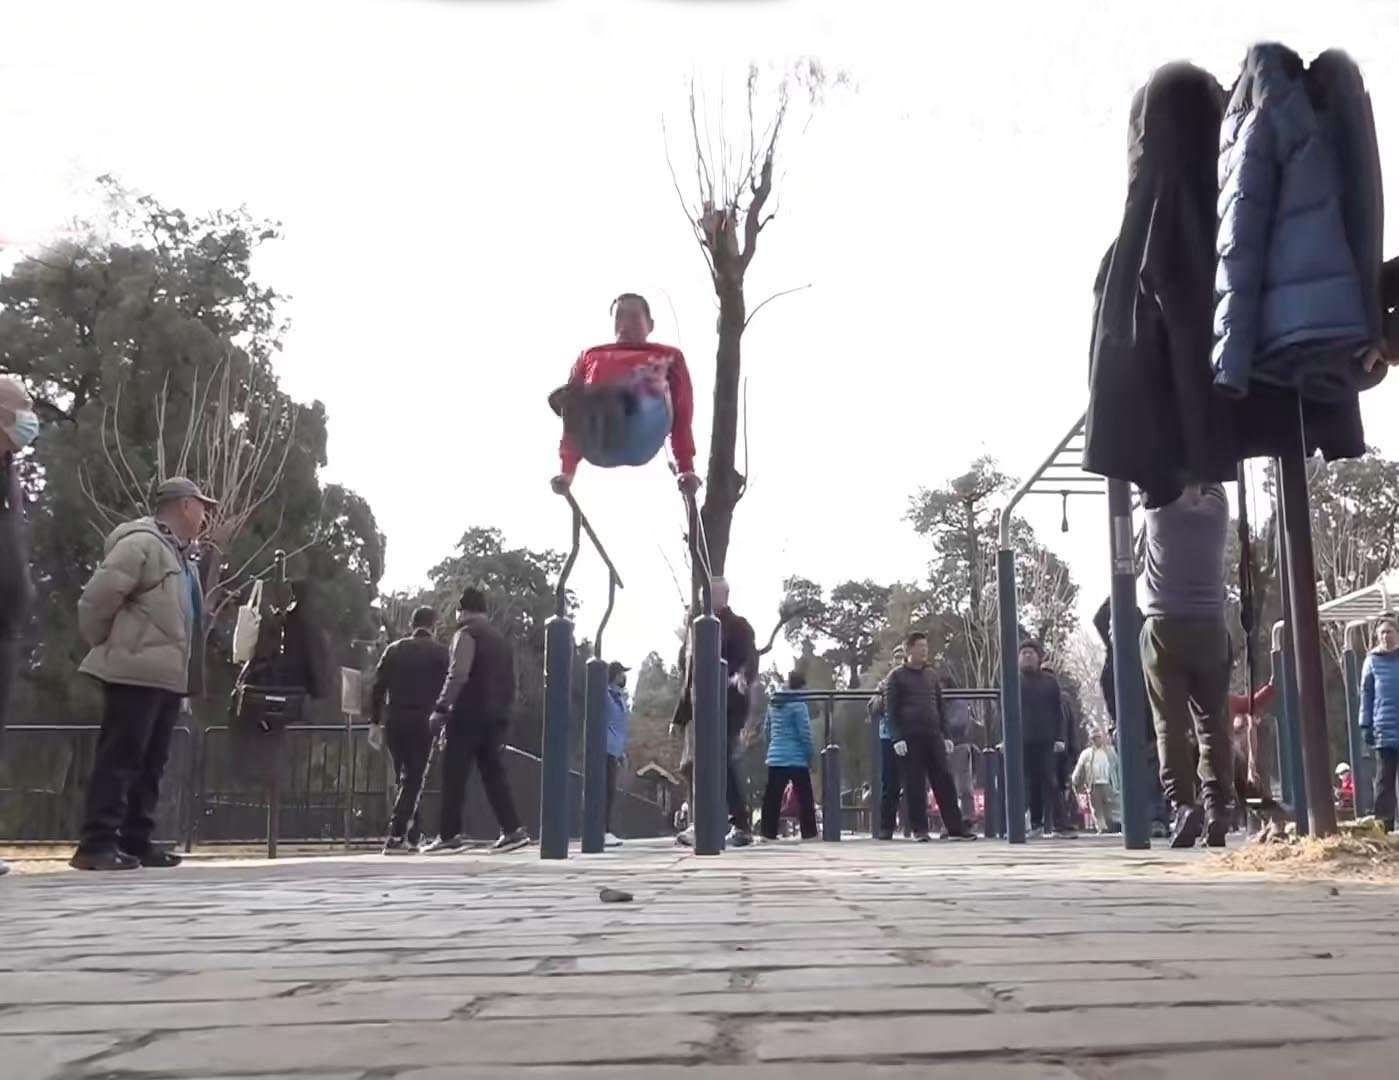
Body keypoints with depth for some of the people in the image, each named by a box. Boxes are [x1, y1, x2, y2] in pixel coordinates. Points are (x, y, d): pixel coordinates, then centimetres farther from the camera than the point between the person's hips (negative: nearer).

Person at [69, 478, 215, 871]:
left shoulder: (178, 555, 19)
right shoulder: (141, 543, -12)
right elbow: (96, 598, -16)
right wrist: (106, 646, -4)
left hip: (166, 675, 10)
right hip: (136, 673, -10)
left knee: (150, 764, 11)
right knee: (119, 760, -8)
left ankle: (135, 842, 16)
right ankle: (97, 844, -4)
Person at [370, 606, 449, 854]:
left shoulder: (394, 650, 11)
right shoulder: (439, 652, 2)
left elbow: (378, 686, 7)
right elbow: (445, 688, -4)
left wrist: (375, 722, 10)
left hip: (395, 722, 4)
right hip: (422, 721, -4)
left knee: (405, 778, 15)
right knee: (413, 780, -1)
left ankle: (413, 836, 20)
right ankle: (395, 836, -12)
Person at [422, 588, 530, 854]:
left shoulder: (467, 634, -4)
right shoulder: (500, 638, 20)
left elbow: (457, 675, -16)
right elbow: (509, 681, 19)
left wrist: (440, 709, -16)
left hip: (469, 714, -7)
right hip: (496, 716, 7)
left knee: (454, 774, -2)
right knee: (493, 771, 9)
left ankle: (450, 835, -2)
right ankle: (512, 829, 2)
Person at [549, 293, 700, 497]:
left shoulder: (668, 356, 36)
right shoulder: (591, 356, 40)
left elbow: (682, 415, 25)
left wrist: (686, 469, 14)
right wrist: (567, 469, 19)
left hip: (642, 439, -2)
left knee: (646, 383, -36)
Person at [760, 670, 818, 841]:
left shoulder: (773, 704, 10)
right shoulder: (798, 705, -11)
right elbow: (805, 734, -13)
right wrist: (811, 756, -4)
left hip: (775, 758, 6)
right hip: (796, 759, -6)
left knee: (772, 798, 5)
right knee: (804, 798, 1)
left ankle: (768, 833, 5)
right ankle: (809, 833, 1)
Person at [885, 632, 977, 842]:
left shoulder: (931, 674, 17)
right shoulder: (897, 676, 2)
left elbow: (940, 706, 19)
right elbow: (891, 709, -4)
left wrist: (945, 734, 11)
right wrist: (897, 738, -13)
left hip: (934, 735, 4)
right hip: (910, 737, -4)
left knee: (945, 781, 0)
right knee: (915, 784, -2)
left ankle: (955, 827, 2)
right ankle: (920, 829, 4)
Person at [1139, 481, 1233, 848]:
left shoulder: (1161, 507, 0)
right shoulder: (1215, 509, 6)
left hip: (1165, 628, -2)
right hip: (1210, 629, 2)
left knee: (1170, 723, -5)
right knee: (1212, 722, 2)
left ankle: (1183, 803, -16)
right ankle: (1217, 808, -4)